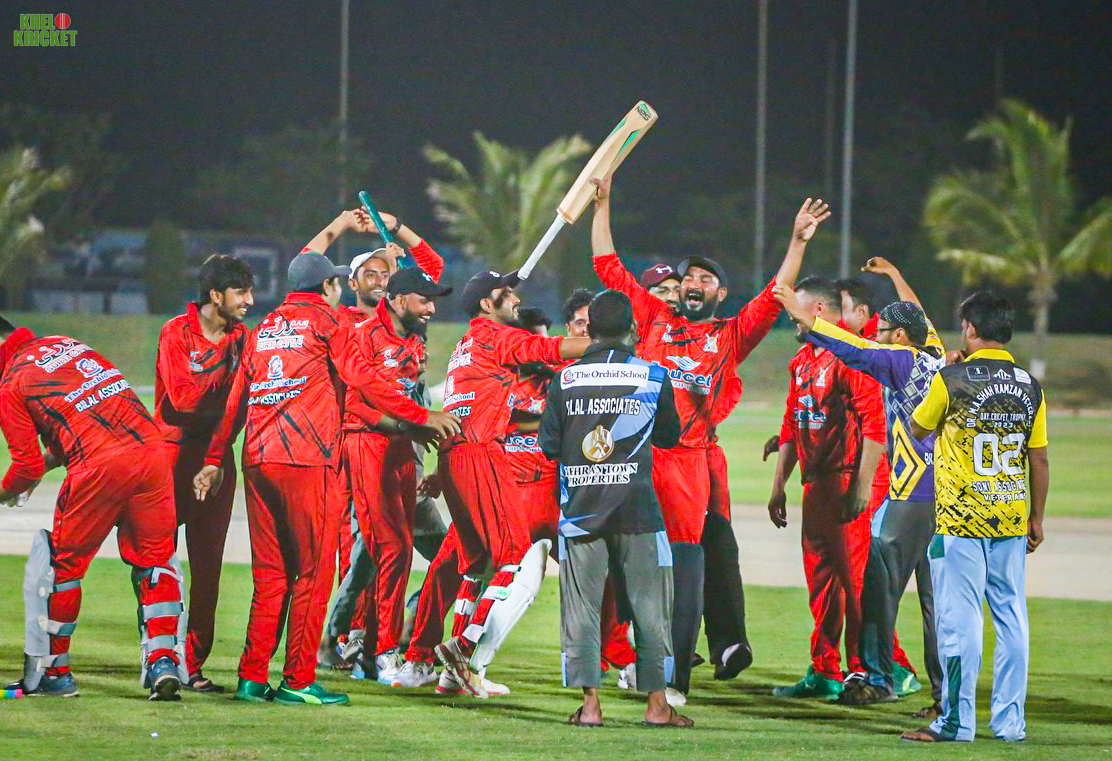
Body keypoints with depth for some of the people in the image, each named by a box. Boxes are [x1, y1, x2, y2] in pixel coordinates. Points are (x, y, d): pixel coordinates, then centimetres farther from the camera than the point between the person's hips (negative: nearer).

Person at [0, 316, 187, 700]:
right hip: (154, 449, 5)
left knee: (62, 563, 12)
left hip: (99, 467, -5)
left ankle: (52, 673, 19)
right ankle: (164, 662, 3)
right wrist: (52, 458, 38)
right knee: (155, 560, 15)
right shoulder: (68, 344, 25)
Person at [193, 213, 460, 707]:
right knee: (313, 571, -3)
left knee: (269, 573, 10)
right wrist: (423, 416, -2)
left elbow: (236, 398, 21)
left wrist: (214, 460, 24)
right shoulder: (328, 319, 3)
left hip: (258, 459, 7)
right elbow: (362, 379, -6)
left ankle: (253, 678, 7)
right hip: (308, 460, -6)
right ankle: (298, 682, -5)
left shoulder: (266, 327, 21)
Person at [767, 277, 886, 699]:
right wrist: (779, 486, 21)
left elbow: (874, 425, -18)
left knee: (854, 577, -8)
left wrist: (862, 486, -22)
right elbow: (792, 427, 24)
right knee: (820, 579, 12)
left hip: (849, 483, -9)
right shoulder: (802, 360, 18)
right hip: (815, 484, 9)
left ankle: (864, 672, -4)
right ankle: (824, 672, 18)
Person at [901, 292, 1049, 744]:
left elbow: (918, 429, 8)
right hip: (1012, 522, 4)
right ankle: (1010, 721, 12)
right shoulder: (1030, 387, 3)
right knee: (1011, 618, 9)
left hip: (961, 521, -4)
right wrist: (1037, 518, 18)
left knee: (959, 620, -2)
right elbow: (1040, 459, 8)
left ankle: (957, 720, -1)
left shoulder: (951, 380, -8)